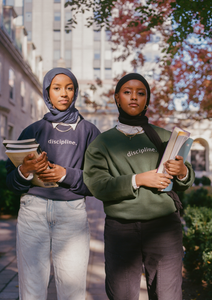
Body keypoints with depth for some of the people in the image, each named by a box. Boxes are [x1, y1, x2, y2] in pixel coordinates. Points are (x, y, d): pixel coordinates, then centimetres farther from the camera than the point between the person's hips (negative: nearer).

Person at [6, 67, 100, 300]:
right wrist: (24, 171, -13)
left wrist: (66, 175, -11)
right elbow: (11, 181, 8)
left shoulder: (88, 131, 10)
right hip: (33, 211, 1)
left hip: (72, 213, -1)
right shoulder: (32, 131, 12)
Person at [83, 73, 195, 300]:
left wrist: (183, 171, -9)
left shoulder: (164, 137, 12)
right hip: (121, 230, -1)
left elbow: (182, 185, 14)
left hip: (164, 228, 1)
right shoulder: (102, 143, 7)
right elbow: (97, 185, -6)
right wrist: (138, 179, -15)